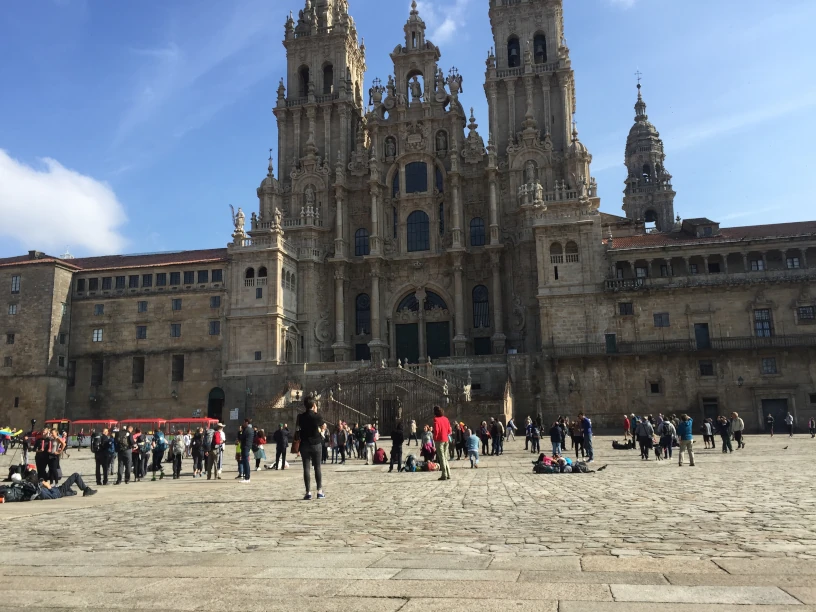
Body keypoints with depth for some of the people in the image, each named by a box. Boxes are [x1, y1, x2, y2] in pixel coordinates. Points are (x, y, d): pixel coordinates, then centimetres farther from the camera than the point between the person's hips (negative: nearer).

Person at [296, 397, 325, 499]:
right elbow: (323, 426, 10)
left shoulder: (300, 416, -3)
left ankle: (308, 492, -1)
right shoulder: (317, 416, -9)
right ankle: (320, 491, 5)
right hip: (316, 444, -1)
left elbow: (297, 427, 14)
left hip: (304, 444, 1)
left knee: (306, 468, 2)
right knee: (317, 467, 6)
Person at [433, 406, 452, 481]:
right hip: (446, 440, 6)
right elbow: (449, 430, 10)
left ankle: (444, 475, -4)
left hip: (440, 440, -6)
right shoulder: (446, 419, 9)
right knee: (445, 457, 14)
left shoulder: (436, 419, -10)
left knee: (441, 458, -2)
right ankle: (448, 474, 12)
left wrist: (435, 438, -2)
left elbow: (436, 430, -15)